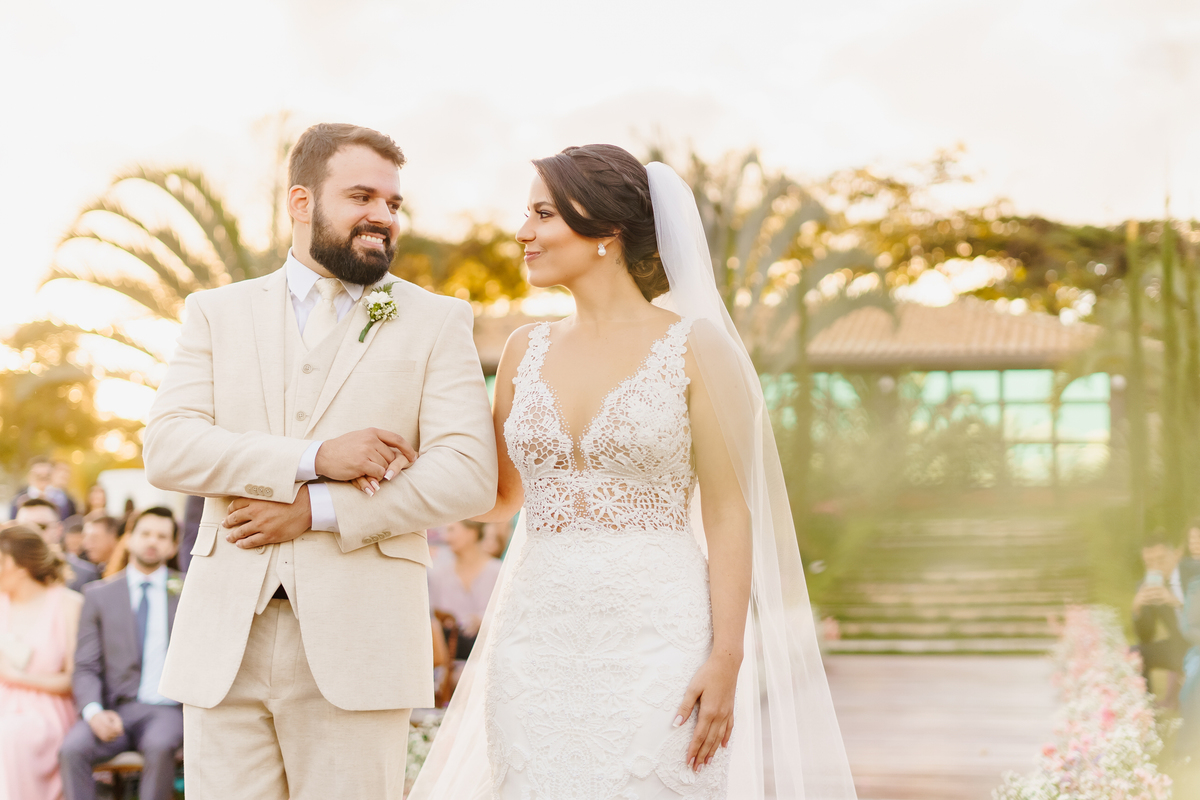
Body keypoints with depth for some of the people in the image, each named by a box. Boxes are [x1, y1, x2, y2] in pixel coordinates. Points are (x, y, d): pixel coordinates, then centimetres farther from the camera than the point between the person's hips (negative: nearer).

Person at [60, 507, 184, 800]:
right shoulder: (99, 595, 13)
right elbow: (86, 668, 5)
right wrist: (94, 711, -12)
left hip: (167, 709, -1)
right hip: (115, 709, 1)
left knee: (159, 746, -36)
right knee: (72, 749, -29)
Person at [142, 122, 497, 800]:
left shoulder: (437, 322, 8)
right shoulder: (217, 313, 13)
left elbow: (469, 476, -4)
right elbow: (167, 450, 0)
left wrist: (317, 509, -11)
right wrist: (314, 459, -13)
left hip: (358, 641, -1)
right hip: (224, 637, 2)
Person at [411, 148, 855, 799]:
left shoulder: (694, 347, -3)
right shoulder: (527, 350, 11)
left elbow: (729, 513, -5)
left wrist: (727, 658, -12)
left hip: (657, 638, -4)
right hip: (539, 641, 4)